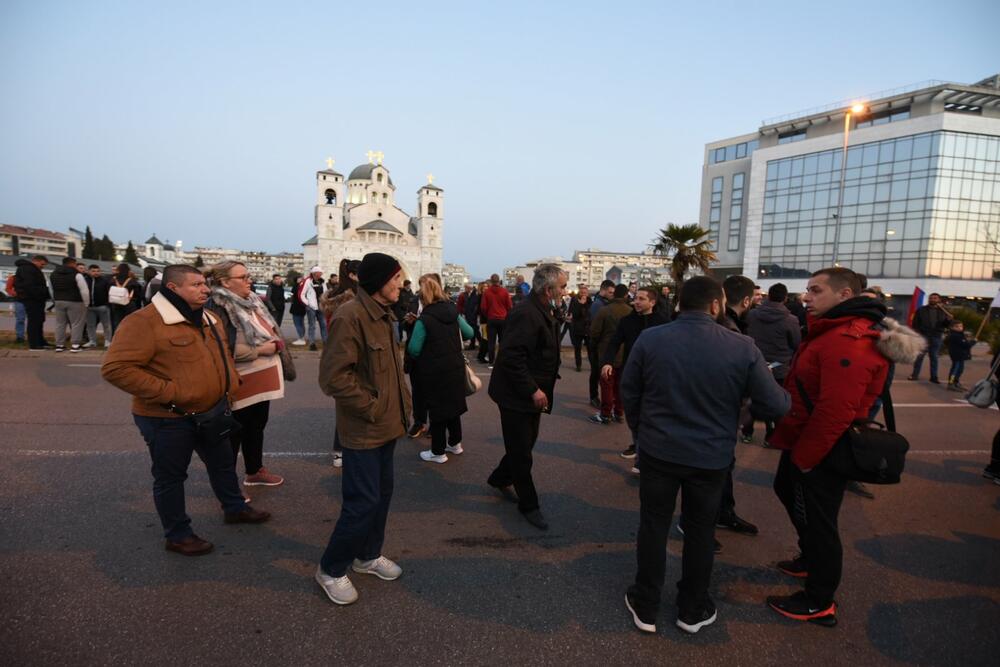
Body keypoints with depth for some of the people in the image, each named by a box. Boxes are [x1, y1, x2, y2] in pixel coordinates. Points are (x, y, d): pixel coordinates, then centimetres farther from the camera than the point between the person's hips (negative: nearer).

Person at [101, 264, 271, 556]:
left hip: (212, 412, 8)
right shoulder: (144, 322, -21)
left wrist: (229, 383, 7)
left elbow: (224, 355, 22)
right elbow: (116, 368, -27)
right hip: (168, 419, -8)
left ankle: (235, 508, 43)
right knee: (171, 477, 10)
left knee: (223, 463, 22)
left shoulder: (208, 319, 6)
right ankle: (178, 535, 27)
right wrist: (167, 393, -27)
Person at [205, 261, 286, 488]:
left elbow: (271, 329, 20)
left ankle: (255, 471, 37)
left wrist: (276, 342, -1)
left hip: (262, 378, 9)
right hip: (240, 382, -9)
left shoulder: (253, 301, 10)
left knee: (257, 426, 20)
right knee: (234, 432, 4)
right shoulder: (218, 307, -17)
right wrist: (259, 350, -22)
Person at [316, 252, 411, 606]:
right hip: (364, 429, -9)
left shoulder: (382, 315, 10)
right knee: (363, 501, -1)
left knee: (382, 494, 19)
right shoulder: (350, 316, -21)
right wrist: (371, 407, -18)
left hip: (387, 424, 9)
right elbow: (333, 376, -25)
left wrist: (401, 401, 10)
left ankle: (368, 555, 38)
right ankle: (331, 569, 19)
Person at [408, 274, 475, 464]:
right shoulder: (453, 312, 0)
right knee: (453, 403, 19)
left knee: (437, 408, 5)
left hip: (435, 371, -5)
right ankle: (455, 443, 32)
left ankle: (438, 452, 15)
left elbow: (413, 349, -17)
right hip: (455, 367, 6)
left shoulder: (424, 319, -17)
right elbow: (469, 333, 12)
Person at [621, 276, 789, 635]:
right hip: (711, 456, 0)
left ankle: (645, 607, 27)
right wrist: (785, 396, 14)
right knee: (700, 531, 17)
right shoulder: (743, 347, -14)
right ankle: (692, 610, 34)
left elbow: (629, 391, -1)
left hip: (658, 450, 0)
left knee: (653, 526, 14)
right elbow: (775, 406, -10)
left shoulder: (650, 339, -10)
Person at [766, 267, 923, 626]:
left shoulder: (848, 343, -28)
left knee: (817, 521, 4)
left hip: (818, 453, -11)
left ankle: (819, 603, 23)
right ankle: (811, 560, 48)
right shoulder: (836, 331, 10)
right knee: (788, 493, 27)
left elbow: (835, 411, -33)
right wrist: (797, 450, 17)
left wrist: (804, 457, -22)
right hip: (808, 444, 11)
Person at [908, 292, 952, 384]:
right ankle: (915, 374, 6)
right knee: (919, 356, 1)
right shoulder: (921, 310, 4)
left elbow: (945, 325, 7)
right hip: (923, 336, -2)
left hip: (936, 337, 2)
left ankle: (934, 377, 9)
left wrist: (948, 320, -15)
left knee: (934, 357, 6)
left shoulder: (943, 311, 10)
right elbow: (915, 323, 0)